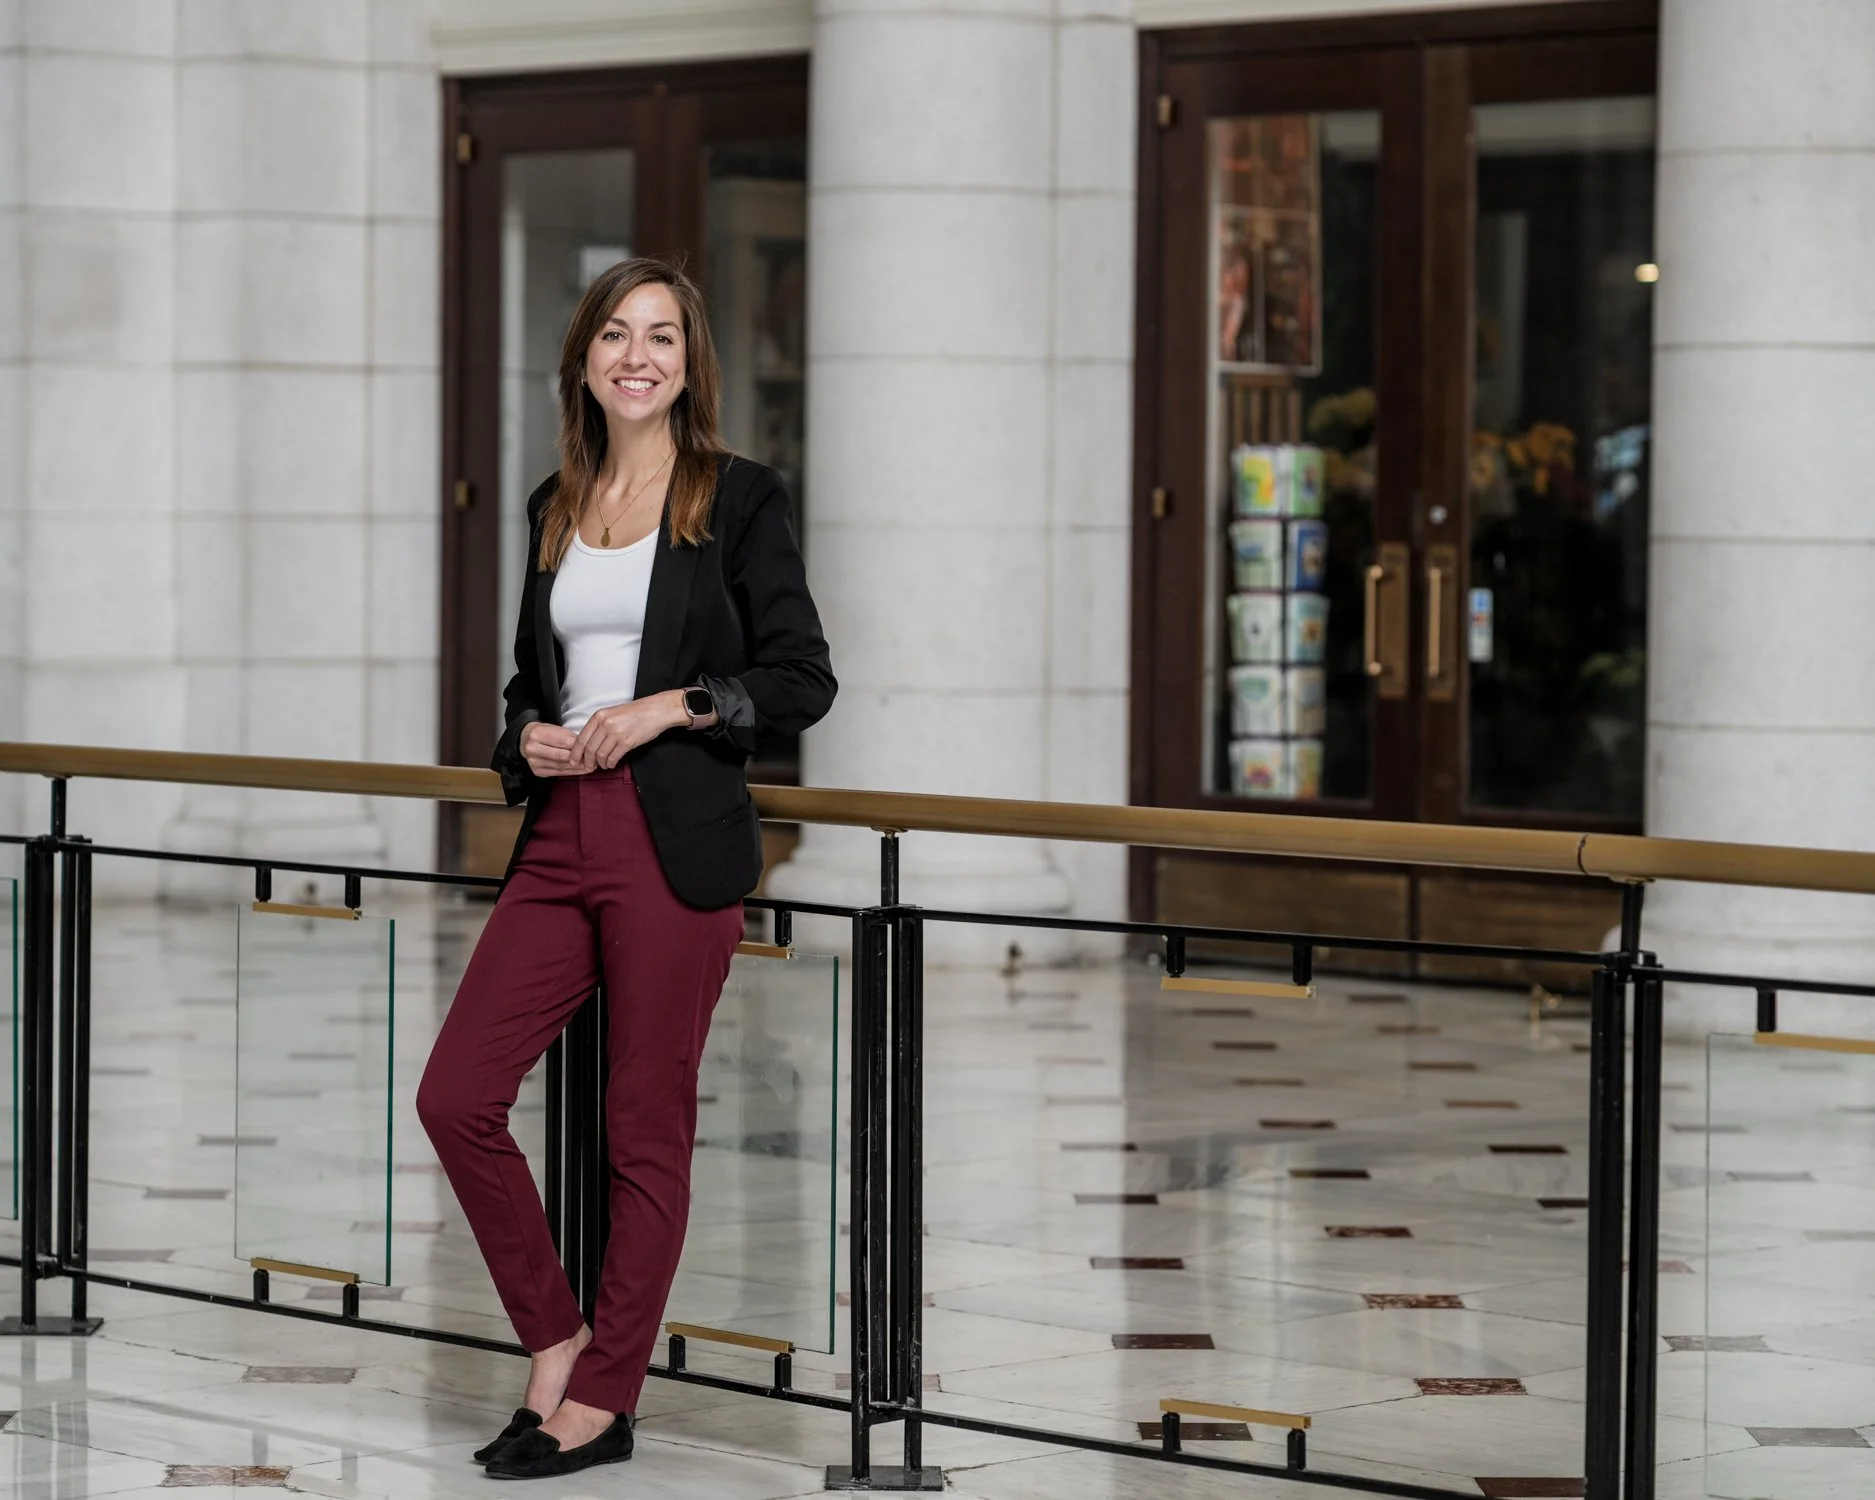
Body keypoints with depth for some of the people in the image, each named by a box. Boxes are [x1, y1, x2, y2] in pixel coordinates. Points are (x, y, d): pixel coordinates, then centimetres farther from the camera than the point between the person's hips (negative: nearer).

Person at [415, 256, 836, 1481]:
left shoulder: (739, 497, -2)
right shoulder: (556, 506, 15)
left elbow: (802, 679, -4)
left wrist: (666, 709, -14)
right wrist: (530, 737, 2)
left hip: (678, 845, -6)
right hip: (562, 839, 6)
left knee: (646, 1129, 0)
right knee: (457, 1098, -1)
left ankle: (602, 1401, 11)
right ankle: (554, 1345, 15)